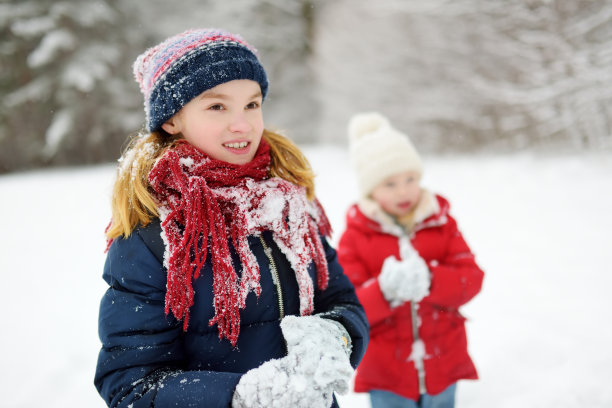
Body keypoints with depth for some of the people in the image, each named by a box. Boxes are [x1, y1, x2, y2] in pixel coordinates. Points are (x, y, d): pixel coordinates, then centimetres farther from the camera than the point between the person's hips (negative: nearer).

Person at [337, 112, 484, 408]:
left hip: (443, 369, 2)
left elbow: (471, 278, -8)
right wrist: (384, 291, -33)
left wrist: (428, 279, -27)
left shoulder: (441, 223, 1)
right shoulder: (354, 236, -7)